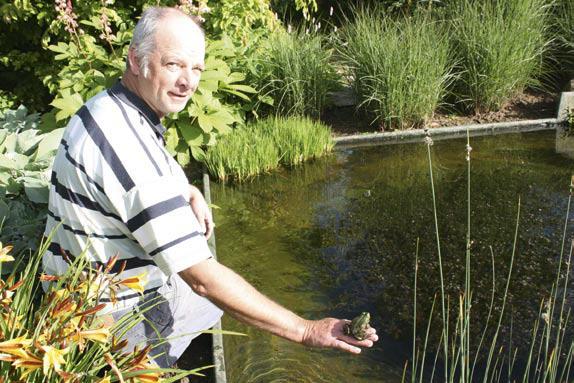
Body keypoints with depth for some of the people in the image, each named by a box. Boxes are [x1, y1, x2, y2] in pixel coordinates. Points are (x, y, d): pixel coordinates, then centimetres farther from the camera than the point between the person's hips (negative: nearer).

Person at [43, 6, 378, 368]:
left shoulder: (106, 107, -2)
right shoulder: (129, 148, -35)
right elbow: (204, 279, -35)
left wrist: (187, 193, -2)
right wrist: (305, 330, -30)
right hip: (115, 317, -8)